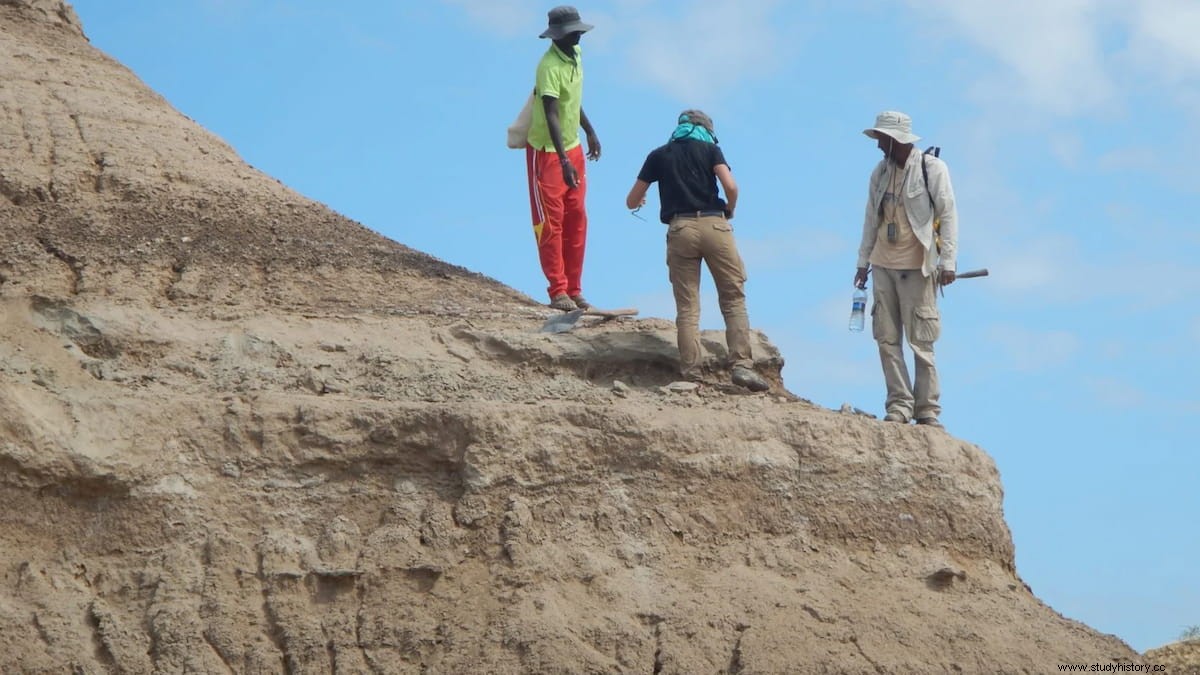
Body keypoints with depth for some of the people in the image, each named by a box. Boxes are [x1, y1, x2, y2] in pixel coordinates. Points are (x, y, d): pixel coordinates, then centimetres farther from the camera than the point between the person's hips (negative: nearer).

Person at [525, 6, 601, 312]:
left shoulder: (576, 55, 1)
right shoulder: (550, 66, -26)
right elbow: (551, 116, -32)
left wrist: (590, 131, 25)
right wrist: (564, 162, -39)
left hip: (573, 148, 8)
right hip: (547, 151, -8)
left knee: (576, 221, 10)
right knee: (551, 223, -2)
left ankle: (574, 290, 17)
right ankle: (558, 292, 2)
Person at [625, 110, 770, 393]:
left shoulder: (659, 155, 16)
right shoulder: (710, 149, 11)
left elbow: (631, 202, 18)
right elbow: (731, 187, -5)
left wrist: (640, 201, 41)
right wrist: (729, 213, 14)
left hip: (679, 229, 1)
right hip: (714, 225, -1)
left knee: (687, 307, 4)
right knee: (734, 299, 4)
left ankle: (691, 374, -2)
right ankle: (742, 365, -7)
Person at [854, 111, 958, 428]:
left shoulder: (932, 169, -5)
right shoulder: (880, 172, 10)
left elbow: (948, 215, -7)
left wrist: (947, 262, -12)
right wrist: (863, 261, 13)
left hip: (917, 268, -5)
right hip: (883, 266, 5)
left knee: (920, 341, -3)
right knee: (887, 338, 2)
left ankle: (928, 410, 2)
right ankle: (899, 404, 5)